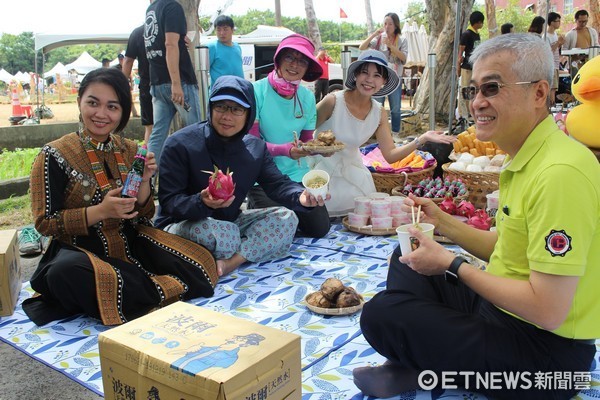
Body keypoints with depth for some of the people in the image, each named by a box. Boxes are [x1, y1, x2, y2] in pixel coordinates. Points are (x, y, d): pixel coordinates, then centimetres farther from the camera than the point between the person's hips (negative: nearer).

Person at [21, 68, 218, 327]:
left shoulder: (130, 152, 6)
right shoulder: (55, 156, -7)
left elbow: (143, 216, 8)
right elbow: (45, 223, -8)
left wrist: (143, 181, -12)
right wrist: (100, 211, -21)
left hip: (130, 246, 4)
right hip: (80, 251, -3)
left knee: (199, 264, -17)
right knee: (65, 273, -39)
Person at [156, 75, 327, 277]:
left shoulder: (255, 148, -1)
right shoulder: (180, 144, -17)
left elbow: (277, 183, -8)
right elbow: (168, 200, -19)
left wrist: (301, 197, -32)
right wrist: (202, 203, -41)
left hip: (231, 221, 6)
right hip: (182, 225, -6)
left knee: (286, 218, -10)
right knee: (224, 232, -38)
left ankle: (229, 262, -25)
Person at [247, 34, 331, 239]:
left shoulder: (307, 97, 1)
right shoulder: (257, 91, -13)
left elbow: (306, 141, 7)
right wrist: (285, 150, -29)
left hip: (297, 174, 4)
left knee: (320, 228, -7)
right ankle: (255, 206, 17)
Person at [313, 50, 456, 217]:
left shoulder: (379, 113, -3)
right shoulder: (333, 101, -18)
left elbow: (390, 155, -5)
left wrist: (422, 139, -15)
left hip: (353, 175, 4)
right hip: (322, 172, -4)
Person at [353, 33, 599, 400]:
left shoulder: (560, 173, -28)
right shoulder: (527, 158, 6)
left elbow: (547, 311, -28)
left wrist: (453, 264, -18)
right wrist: (442, 222, 4)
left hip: (545, 354, -10)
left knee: (380, 316, -17)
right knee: (407, 261, 17)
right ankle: (410, 366, 5)